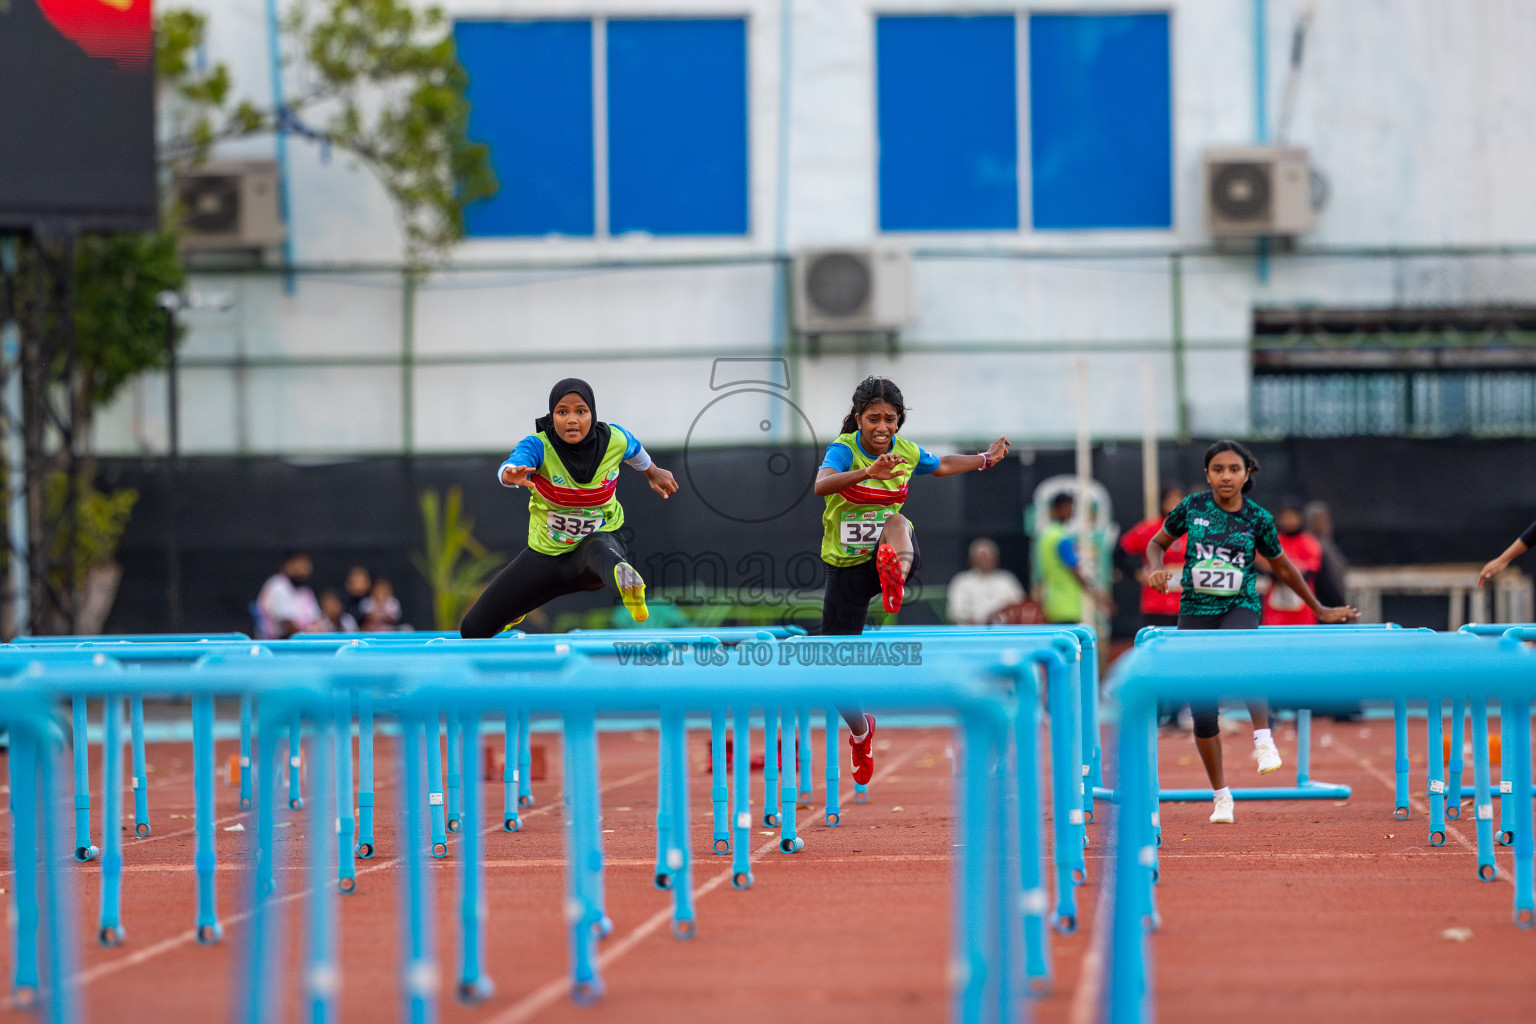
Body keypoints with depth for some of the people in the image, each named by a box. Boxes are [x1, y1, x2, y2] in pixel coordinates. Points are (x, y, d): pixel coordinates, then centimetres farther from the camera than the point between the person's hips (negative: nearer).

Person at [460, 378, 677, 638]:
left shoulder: (614, 440, -13)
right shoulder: (538, 446, -21)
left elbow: (636, 451, 14)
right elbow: (512, 464, -44)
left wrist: (653, 474, 34)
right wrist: (512, 474, -68)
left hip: (598, 541, -1)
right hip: (544, 555, 2)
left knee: (599, 549, -43)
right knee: (474, 627, 3)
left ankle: (627, 585, -81)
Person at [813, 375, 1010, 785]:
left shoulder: (907, 452, 0)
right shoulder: (843, 449, -15)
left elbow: (942, 466, 25)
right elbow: (821, 485, -39)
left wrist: (986, 458, 24)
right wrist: (869, 471, -54)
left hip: (887, 552, 1)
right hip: (846, 565, -1)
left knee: (896, 521, -36)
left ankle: (896, 579, -70)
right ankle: (860, 732, 36)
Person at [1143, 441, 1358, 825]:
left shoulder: (1258, 519, -1)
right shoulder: (1191, 507, 0)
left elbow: (1281, 567, 14)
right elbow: (1158, 542, 15)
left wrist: (1320, 610, 20)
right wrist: (1156, 570, -7)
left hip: (1240, 608, -1)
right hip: (1195, 610, 1)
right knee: (1202, 710, -1)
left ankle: (1263, 739, -31)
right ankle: (1221, 795, 14)